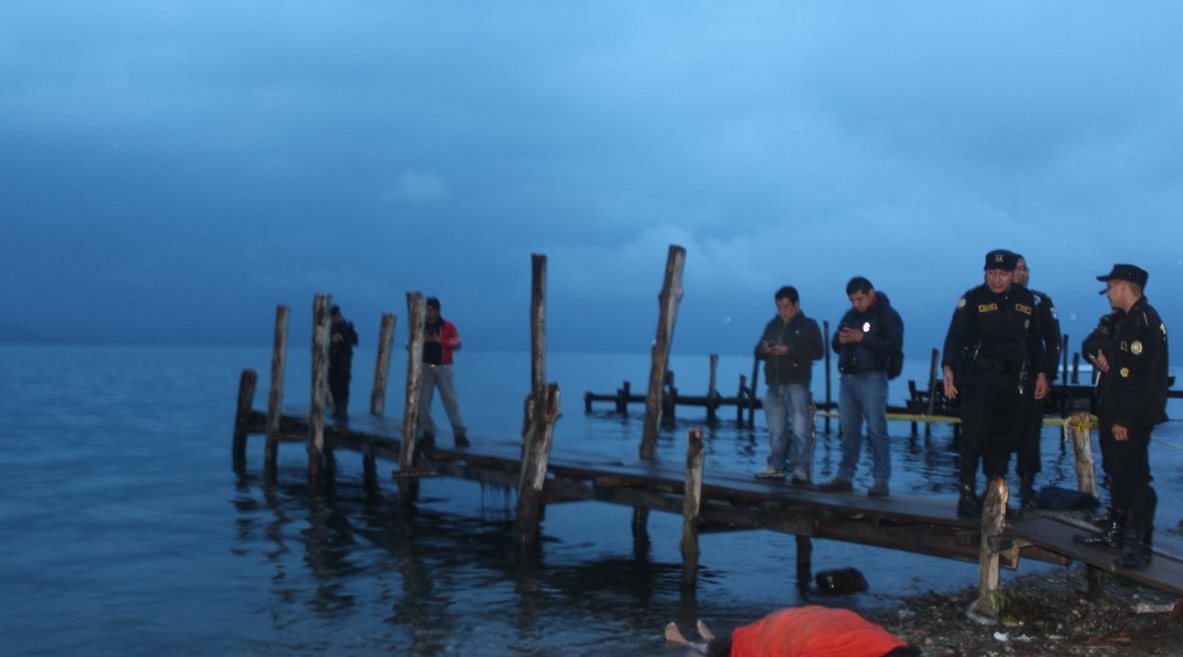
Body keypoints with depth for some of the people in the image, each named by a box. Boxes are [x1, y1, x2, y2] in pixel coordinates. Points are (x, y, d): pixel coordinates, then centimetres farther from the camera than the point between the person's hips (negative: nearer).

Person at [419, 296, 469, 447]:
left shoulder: (448, 326, 4)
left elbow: (457, 344, -7)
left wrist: (440, 340, -22)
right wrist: (421, 341, -14)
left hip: (443, 367, -2)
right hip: (425, 367, 2)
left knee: (451, 399, -7)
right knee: (423, 400, -1)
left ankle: (460, 433, -8)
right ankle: (428, 432, 6)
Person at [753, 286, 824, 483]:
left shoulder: (808, 325, 2)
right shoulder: (772, 325, 16)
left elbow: (817, 352, -9)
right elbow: (758, 351, 17)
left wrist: (789, 350, -18)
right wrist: (764, 349, -8)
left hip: (796, 385, -5)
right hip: (774, 385, 5)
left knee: (800, 430, -11)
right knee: (776, 431, 9)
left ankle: (801, 470, -10)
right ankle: (777, 467, 17)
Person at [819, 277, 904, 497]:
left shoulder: (887, 315, -4)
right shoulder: (850, 315, 16)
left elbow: (894, 346, -15)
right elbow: (835, 345, 19)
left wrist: (863, 339, -22)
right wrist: (839, 340, -6)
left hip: (872, 379, -6)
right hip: (847, 379, 6)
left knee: (876, 430, -8)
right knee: (849, 430, 9)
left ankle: (881, 480, -7)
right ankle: (844, 477, 14)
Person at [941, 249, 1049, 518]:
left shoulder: (1026, 299, 10)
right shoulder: (973, 300, -5)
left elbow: (1034, 340, 18)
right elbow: (955, 335, -13)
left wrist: (1041, 373, 15)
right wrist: (948, 368, -26)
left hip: (1013, 382, 5)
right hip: (979, 378, -5)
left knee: (1005, 439, 8)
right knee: (974, 437, -8)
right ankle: (967, 495, 0)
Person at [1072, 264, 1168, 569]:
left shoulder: (1145, 321, -18)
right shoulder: (1127, 319, 15)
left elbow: (1140, 376, -24)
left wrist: (1125, 419, -24)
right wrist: (1104, 358, 5)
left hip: (1133, 418, -11)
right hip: (1118, 415, 11)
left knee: (1134, 478, -8)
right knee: (1120, 475, 19)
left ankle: (1138, 546, -4)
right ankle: (1120, 531, 31)